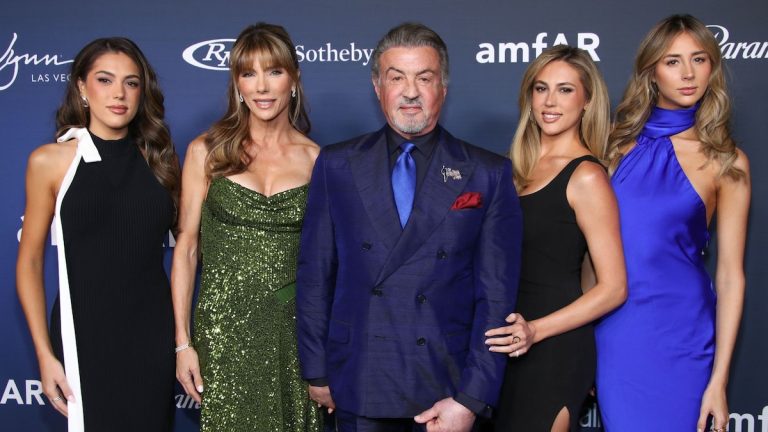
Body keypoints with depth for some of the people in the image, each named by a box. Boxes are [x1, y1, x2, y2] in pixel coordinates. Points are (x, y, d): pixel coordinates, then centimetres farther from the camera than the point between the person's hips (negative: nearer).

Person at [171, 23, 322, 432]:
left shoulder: (315, 159, 2)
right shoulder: (206, 152, 0)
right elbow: (186, 248, 1)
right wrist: (182, 342, -2)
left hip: (295, 328, 1)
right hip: (223, 327, -1)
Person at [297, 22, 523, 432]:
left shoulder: (488, 175, -3)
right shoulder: (336, 165, 2)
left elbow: (496, 293, -5)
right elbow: (315, 274, 4)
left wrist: (471, 398, -9)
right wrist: (316, 370, 4)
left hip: (451, 382, -1)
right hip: (359, 386, 1)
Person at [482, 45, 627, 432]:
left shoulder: (586, 176, -12)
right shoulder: (522, 167, 9)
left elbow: (613, 288, -14)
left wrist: (535, 330, -20)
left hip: (556, 346, -7)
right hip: (511, 344, 7)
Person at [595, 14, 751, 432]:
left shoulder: (725, 161, -3)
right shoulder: (618, 141, 3)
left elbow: (730, 275, -4)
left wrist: (718, 380, -7)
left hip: (678, 335, -2)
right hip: (613, 330, 2)